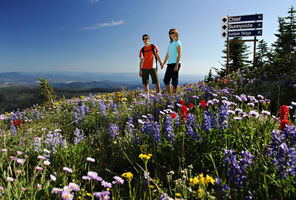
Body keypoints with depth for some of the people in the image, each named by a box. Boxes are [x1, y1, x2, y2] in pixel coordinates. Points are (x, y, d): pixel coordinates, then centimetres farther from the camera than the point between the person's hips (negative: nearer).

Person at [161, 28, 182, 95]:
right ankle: (169, 94, 14)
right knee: (166, 80, 5)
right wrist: (163, 63, 16)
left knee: (174, 80, -6)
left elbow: (179, 55, -9)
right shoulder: (170, 43, 19)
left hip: (175, 64, -7)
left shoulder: (177, 42, -1)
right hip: (169, 64, 7)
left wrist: (177, 65, -18)